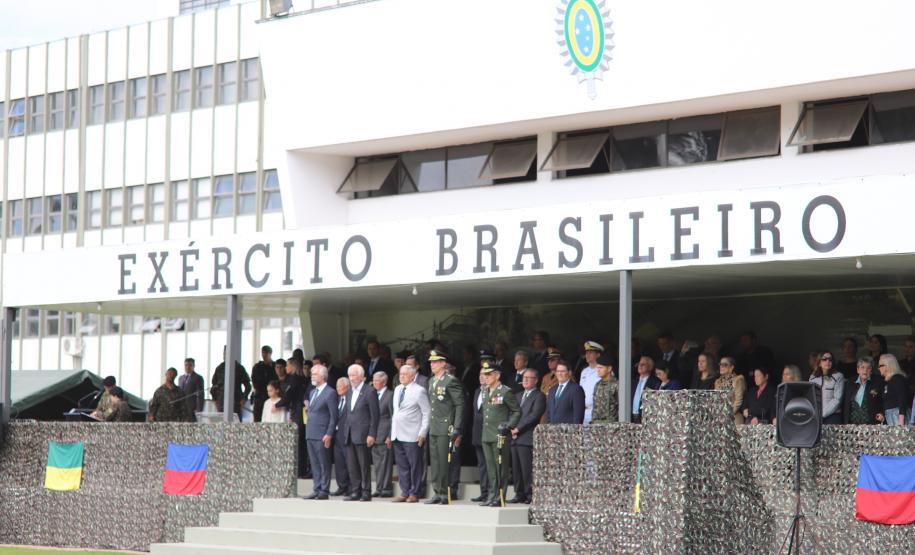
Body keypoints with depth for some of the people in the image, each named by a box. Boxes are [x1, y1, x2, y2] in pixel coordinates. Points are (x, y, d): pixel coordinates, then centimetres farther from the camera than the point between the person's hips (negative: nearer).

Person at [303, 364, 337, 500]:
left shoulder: (330, 393, -8)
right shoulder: (312, 392, 18)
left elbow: (334, 416, -11)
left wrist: (329, 435, -16)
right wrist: (308, 431, 16)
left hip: (322, 436, -8)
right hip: (310, 435, 8)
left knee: (324, 464, -4)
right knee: (314, 464, 9)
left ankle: (324, 491, -1)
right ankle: (317, 490, 13)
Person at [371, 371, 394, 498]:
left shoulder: (390, 395, -6)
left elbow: (393, 417, -8)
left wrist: (390, 436, -13)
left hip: (384, 435, -7)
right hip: (374, 435, 7)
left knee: (386, 463, -3)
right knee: (377, 464, 9)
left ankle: (387, 489, 0)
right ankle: (379, 489, 13)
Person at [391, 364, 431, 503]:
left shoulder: (419, 391, -6)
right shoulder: (397, 390, 15)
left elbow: (427, 413, -7)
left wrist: (422, 433, -12)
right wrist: (391, 432, 13)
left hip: (412, 436, -6)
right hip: (397, 434, 6)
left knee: (415, 465, -1)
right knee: (402, 466, 8)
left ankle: (414, 493, 5)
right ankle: (404, 493, 13)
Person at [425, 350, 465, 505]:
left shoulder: (451, 381, -9)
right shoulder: (431, 381, 16)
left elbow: (460, 405, -11)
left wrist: (457, 429, -15)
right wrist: (430, 425, 16)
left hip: (446, 429, -8)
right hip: (434, 428, 8)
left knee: (444, 462, -8)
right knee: (434, 462, 8)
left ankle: (446, 495, -4)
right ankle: (437, 493, 13)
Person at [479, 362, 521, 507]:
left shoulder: (506, 392, -6)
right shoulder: (486, 393, 16)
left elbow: (517, 412, -4)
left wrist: (508, 426, -14)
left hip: (500, 436, -7)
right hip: (487, 436, 7)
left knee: (501, 469, -4)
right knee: (491, 469, 9)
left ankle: (499, 498, -3)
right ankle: (492, 496, 13)